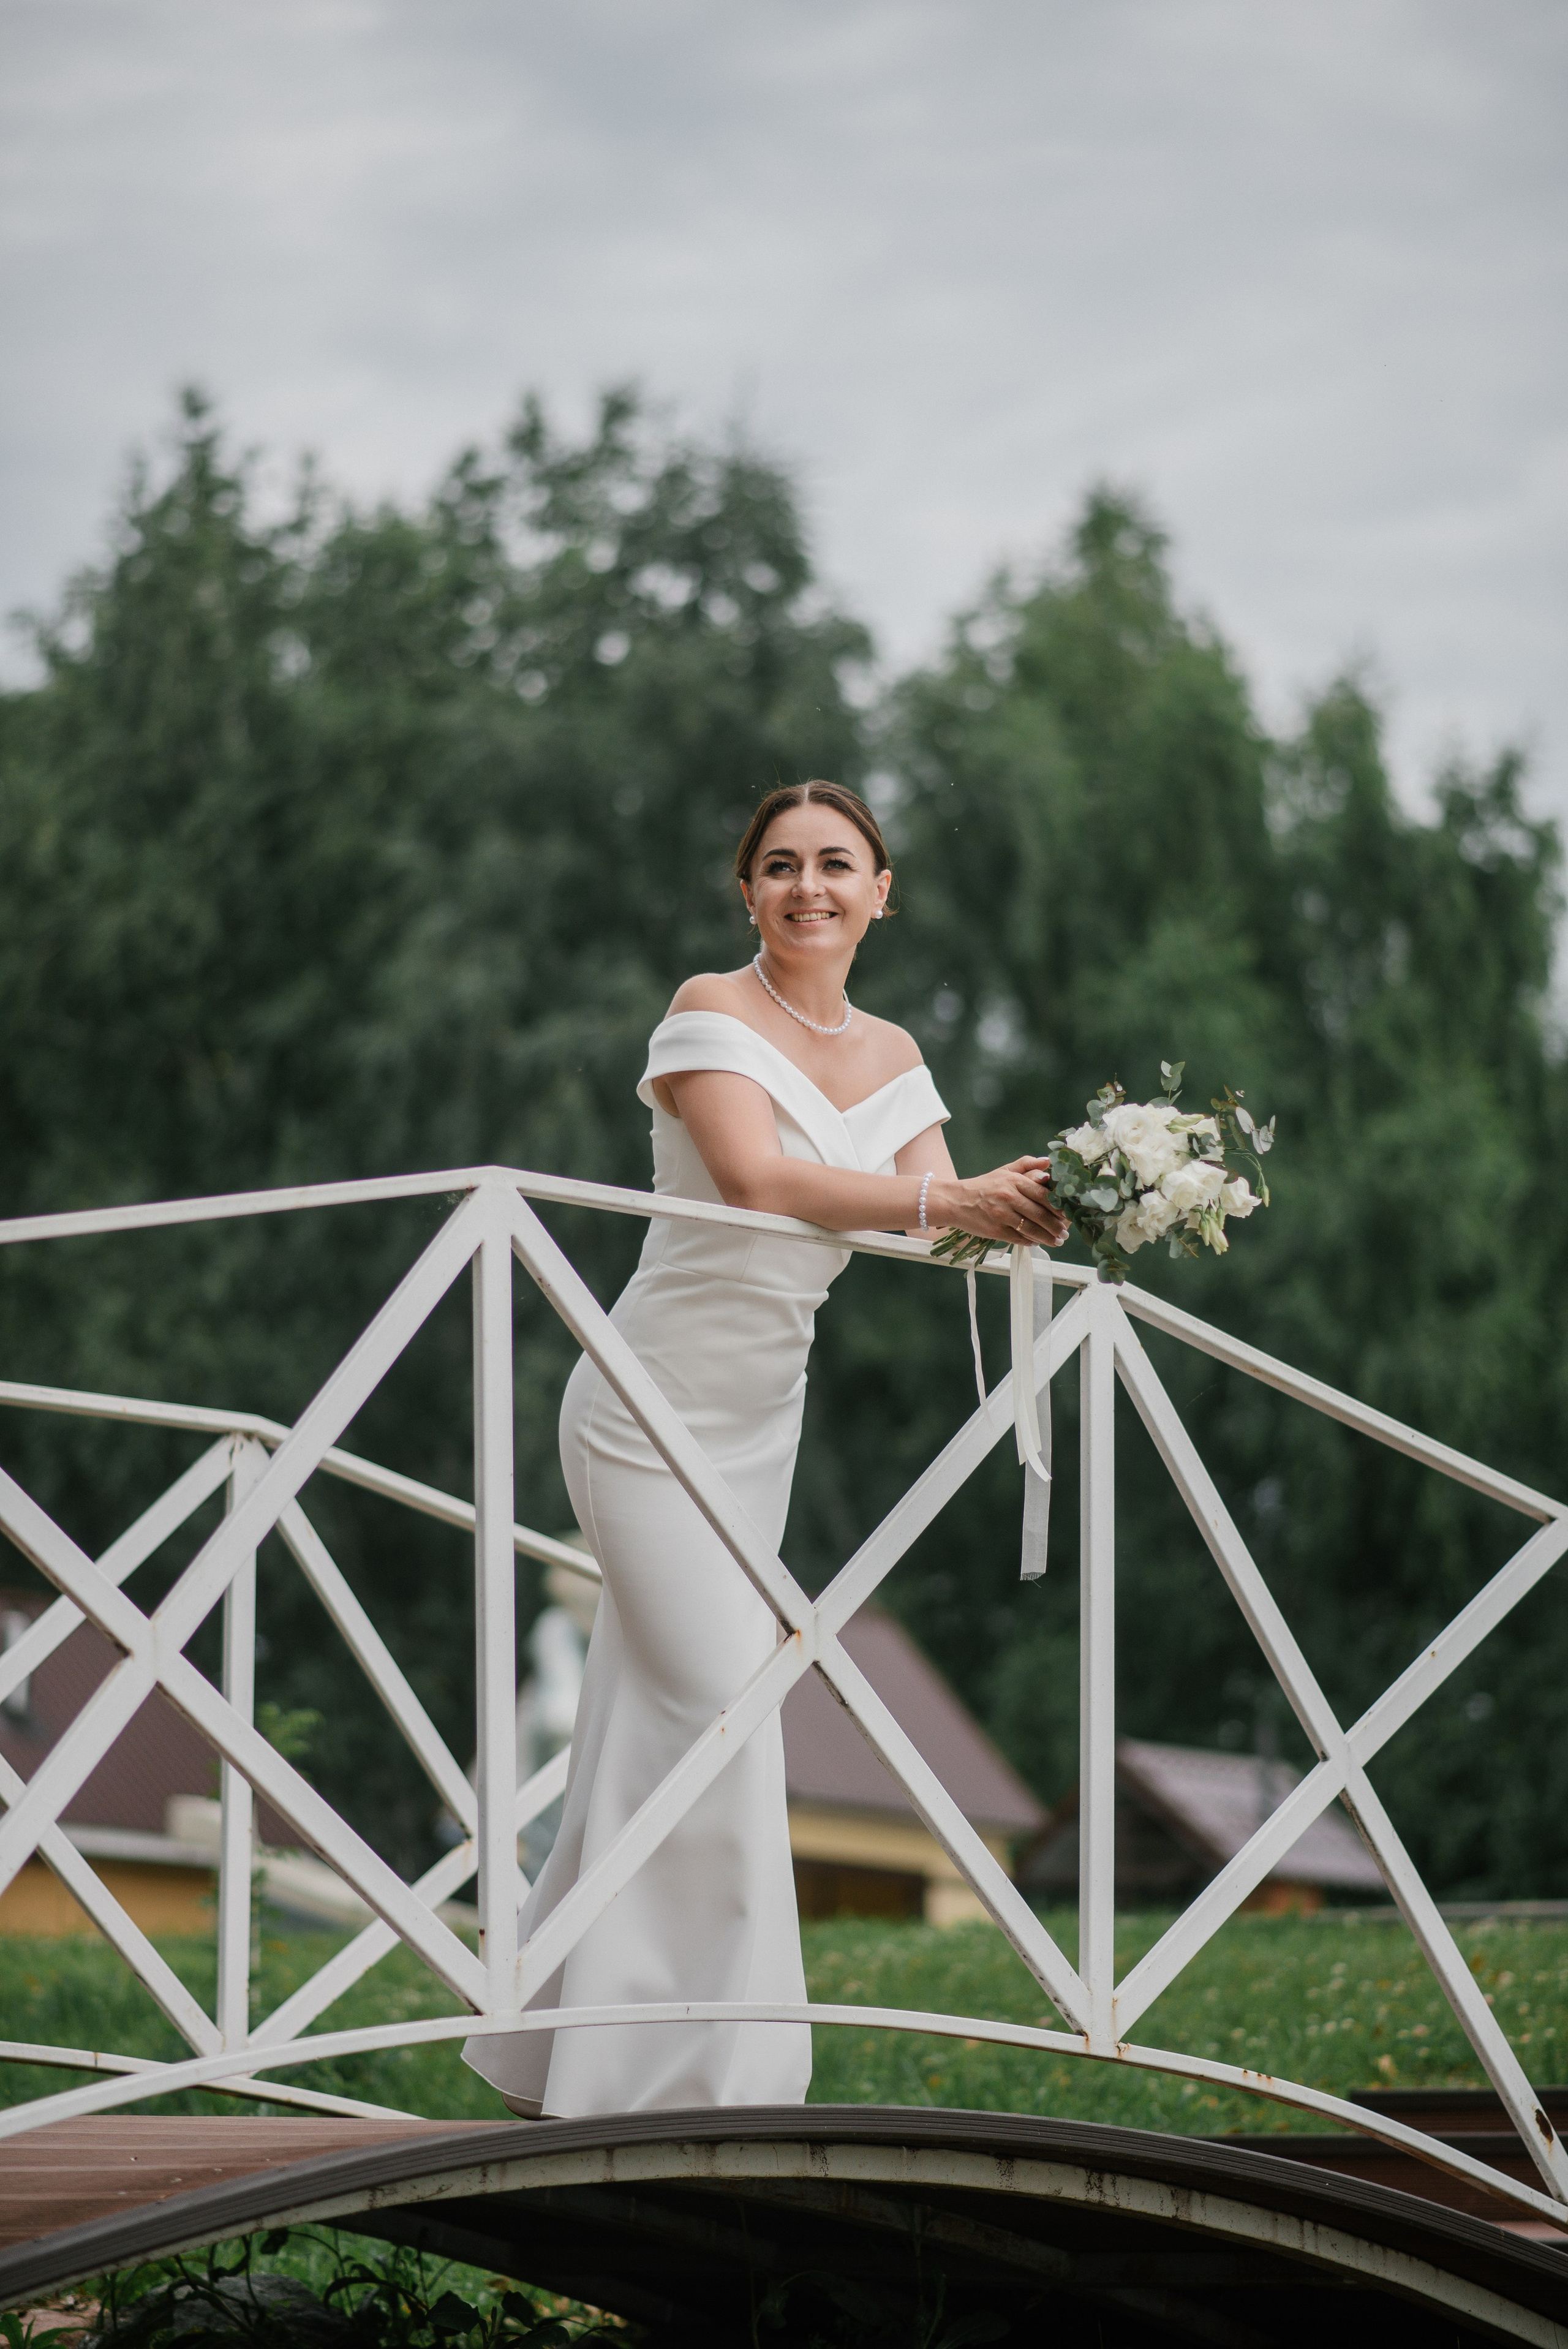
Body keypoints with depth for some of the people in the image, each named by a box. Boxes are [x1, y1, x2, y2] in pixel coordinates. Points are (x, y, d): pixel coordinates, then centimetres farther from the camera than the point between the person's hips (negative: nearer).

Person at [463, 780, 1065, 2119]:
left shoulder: (889, 1056, 10)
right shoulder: (713, 1012, -11)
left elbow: (938, 1223, 0)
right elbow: (752, 1174, -27)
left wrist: (1024, 1211, -23)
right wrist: (947, 1200, -33)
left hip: (759, 1425, 7)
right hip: (655, 1408, -7)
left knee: (655, 1726, 9)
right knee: (721, 1705, -12)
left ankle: (561, 2057, 17)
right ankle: (703, 2069, -6)